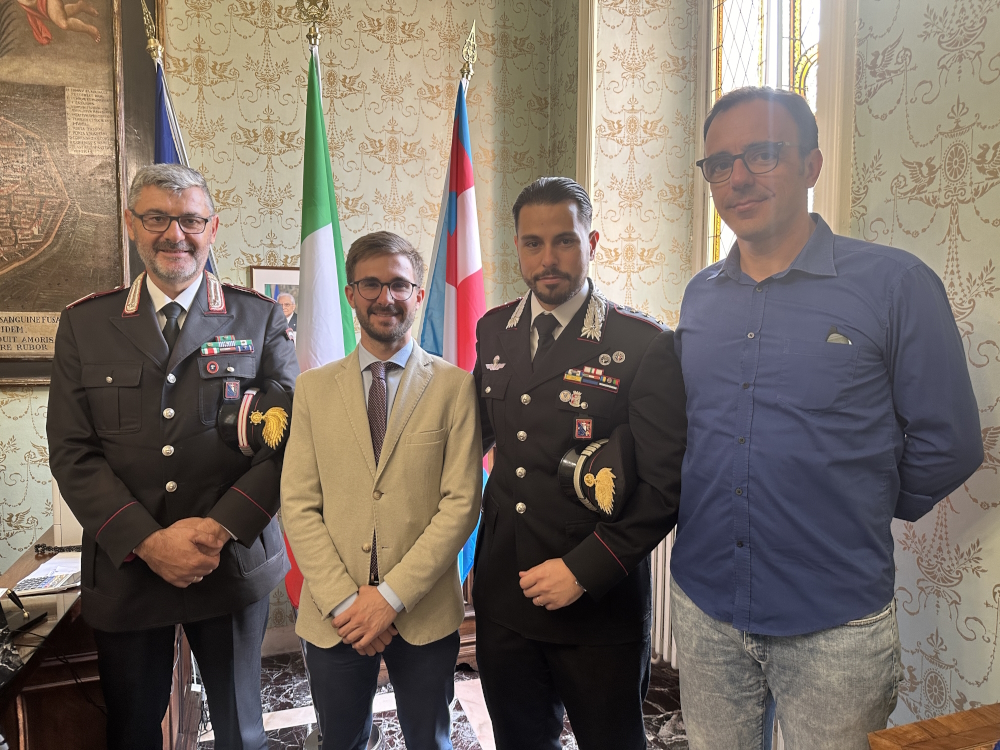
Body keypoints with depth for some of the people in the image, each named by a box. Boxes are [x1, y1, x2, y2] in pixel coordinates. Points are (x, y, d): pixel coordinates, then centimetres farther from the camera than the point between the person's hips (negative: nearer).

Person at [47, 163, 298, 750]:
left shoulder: (262, 319, -1)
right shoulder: (84, 324, 3)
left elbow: (290, 436, -6)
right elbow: (73, 454, -2)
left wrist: (221, 527, -16)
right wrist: (148, 542, -13)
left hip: (234, 565, -1)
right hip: (126, 570, 1)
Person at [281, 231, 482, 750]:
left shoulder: (454, 386, -4)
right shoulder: (314, 387, 3)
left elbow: (461, 503, -8)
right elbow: (297, 504, -1)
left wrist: (392, 595, -13)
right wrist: (343, 601, -10)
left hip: (424, 613, -1)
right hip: (332, 614, 2)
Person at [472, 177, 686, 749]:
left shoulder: (643, 344, -13)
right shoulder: (493, 331, 4)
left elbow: (666, 483, -14)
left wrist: (583, 571, -18)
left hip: (600, 604, -4)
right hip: (502, 598, 5)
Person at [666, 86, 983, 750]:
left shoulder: (895, 283, -10)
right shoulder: (700, 296, 4)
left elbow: (947, 444, -5)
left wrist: (859, 518, 4)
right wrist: (713, 515, 7)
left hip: (834, 622, -3)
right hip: (703, 605, 4)